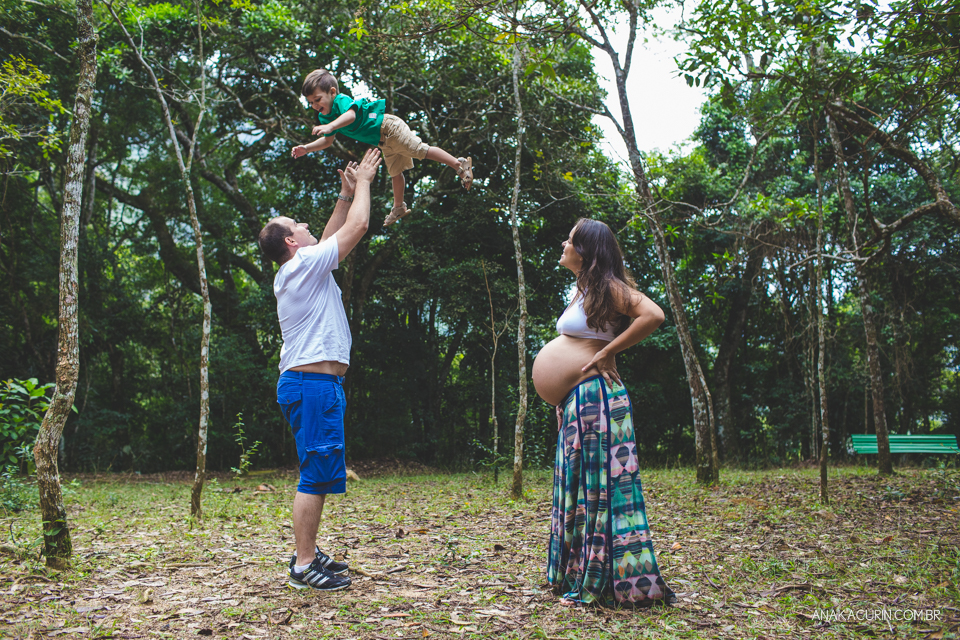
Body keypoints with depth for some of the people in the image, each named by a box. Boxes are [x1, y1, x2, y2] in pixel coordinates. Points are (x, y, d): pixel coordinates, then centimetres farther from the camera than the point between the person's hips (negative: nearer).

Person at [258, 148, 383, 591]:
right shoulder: (306, 264, -10)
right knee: (317, 475, -8)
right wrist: (362, 183, 6)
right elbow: (357, 226, -9)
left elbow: (332, 235, 29)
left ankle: (307, 551, 23)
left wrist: (345, 193, 27)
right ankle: (304, 565, -4)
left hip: (305, 383, 11)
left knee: (319, 474, 16)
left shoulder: (297, 271, 17)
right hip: (314, 384, -11)